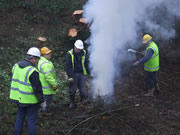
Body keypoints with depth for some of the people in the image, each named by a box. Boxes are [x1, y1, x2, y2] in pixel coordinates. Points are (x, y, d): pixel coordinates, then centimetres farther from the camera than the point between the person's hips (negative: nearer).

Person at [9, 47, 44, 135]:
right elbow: (37, 88, -19)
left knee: (20, 117, 21)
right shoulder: (32, 71, -22)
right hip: (30, 100, -7)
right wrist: (42, 100, -9)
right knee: (32, 120, 6)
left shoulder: (16, 66, 3)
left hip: (19, 97, 8)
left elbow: (14, 82, 12)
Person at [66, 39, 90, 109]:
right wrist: (70, 76, -15)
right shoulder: (70, 54, -7)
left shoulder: (84, 53, 2)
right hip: (73, 74, -1)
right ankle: (72, 103, 19)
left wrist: (89, 73, 9)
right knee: (72, 90, 3)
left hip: (82, 74, 2)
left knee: (82, 90, 0)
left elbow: (86, 64, 12)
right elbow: (68, 66, -9)